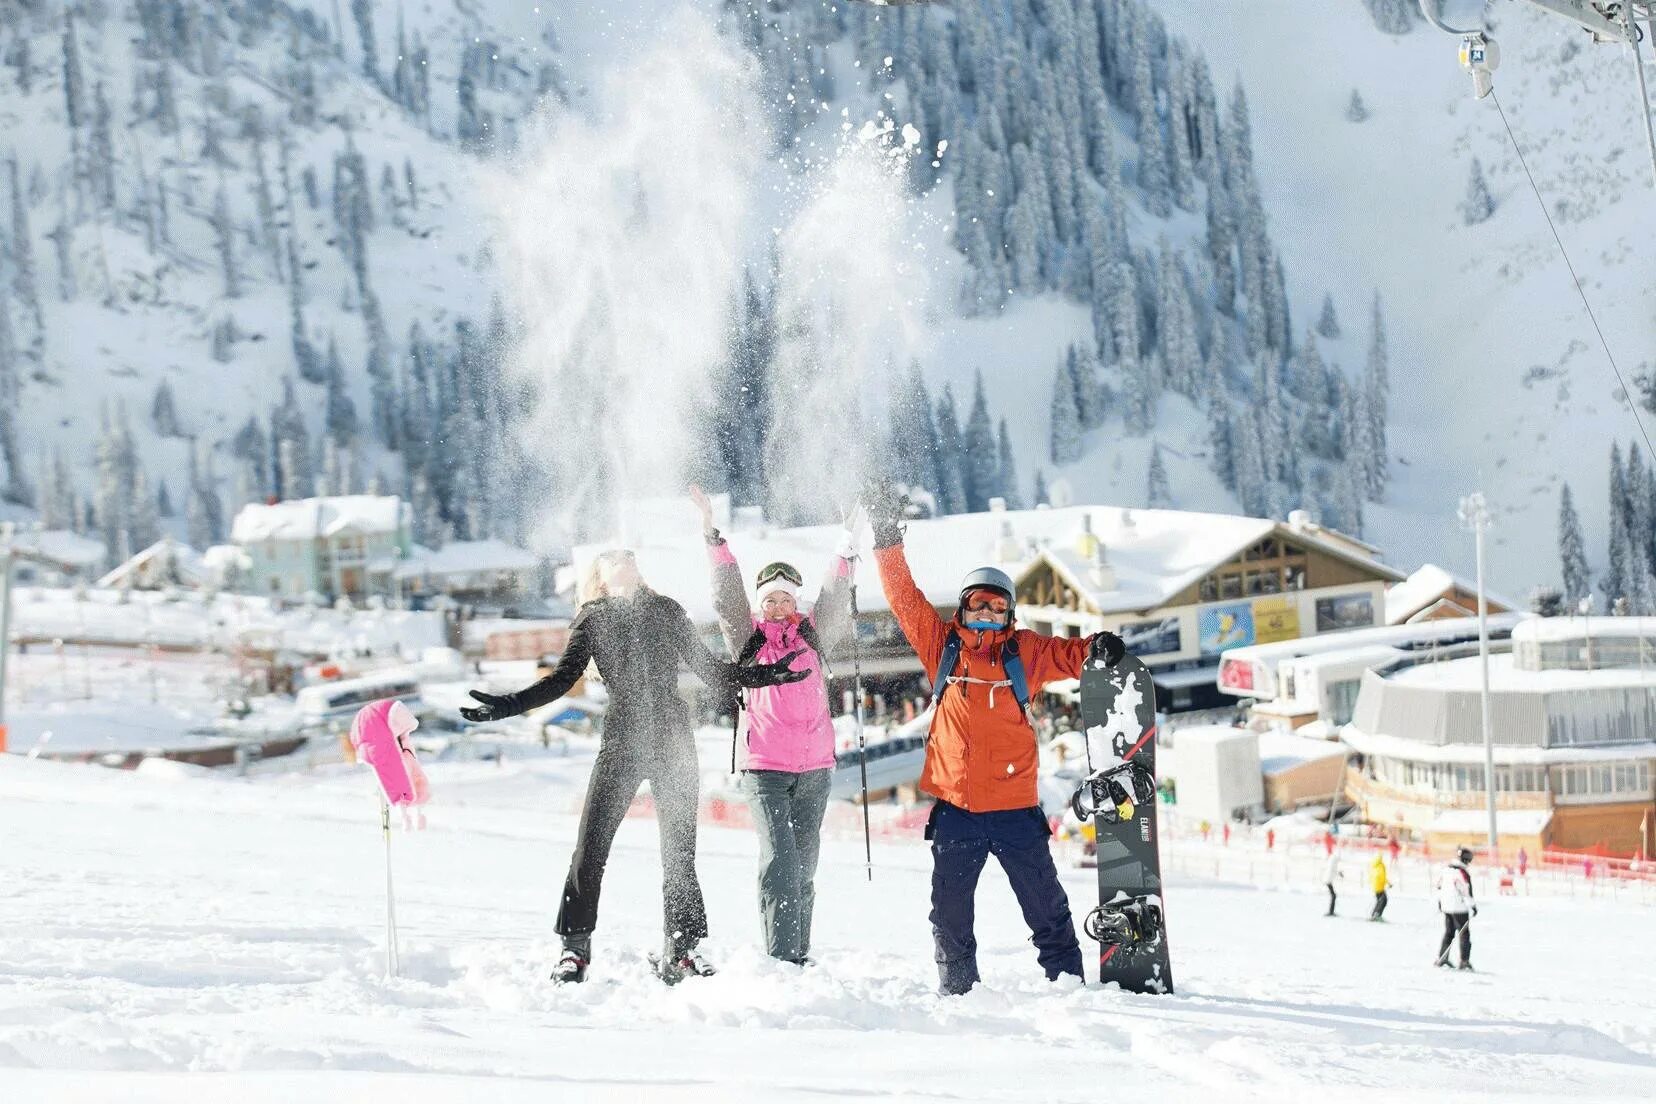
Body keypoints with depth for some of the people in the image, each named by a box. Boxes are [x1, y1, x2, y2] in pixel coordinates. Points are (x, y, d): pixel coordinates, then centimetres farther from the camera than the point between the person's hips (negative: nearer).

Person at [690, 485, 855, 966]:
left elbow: (834, 602, 2)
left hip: (815, 767, 2)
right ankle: (780, 957, -18)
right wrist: (712, 537, -10)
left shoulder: (814, 636, 12)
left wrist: (847, 546, -9)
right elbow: (727, 594, -1)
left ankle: (800, 957, 14)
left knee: (804, 864, 7)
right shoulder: (748, 637, 8)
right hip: (765, 767, -2)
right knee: (779, 859, -15)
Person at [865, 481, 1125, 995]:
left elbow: (1067, 655, 0)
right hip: (955, 808, 1)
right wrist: (888, 539, 2)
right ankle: (957, 990, 18)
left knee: (1047, 908, 4)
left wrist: (1096, 649, -22)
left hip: (1015, 807, -1)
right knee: (950, 913, 7)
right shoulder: (941, 644, 6)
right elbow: (903, 596, 6)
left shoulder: (1023, 652, 5)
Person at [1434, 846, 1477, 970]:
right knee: (1464, 934, 3)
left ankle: (1441, 958, 19)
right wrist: (1473, 906, -10)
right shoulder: (1462, 872, -18)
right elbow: (1466, 891, -19)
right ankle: (1464, 961, 0)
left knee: (1448, 933, 18)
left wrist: (1439, 902, 28)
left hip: (1446, 907, 7)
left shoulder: (1445, 869, 5)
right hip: (1460, 908, -7)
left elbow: (1439, 886, 15)